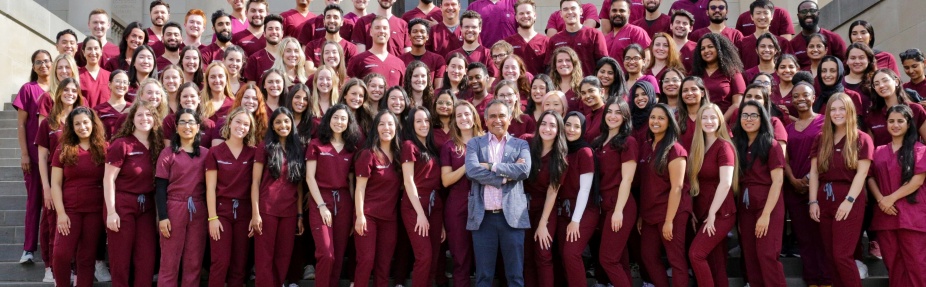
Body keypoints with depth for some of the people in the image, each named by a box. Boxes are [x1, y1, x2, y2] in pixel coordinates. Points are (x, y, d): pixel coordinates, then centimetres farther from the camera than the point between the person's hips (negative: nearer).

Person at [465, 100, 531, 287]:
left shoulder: (521, 144, 9)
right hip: (483, 216, 0)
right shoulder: (474, 143, 9)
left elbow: (524, 170, -10)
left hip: (512, 215, 0)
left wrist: (491, 166, -9)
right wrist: (505, 176, -12)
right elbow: (472, 170, -10)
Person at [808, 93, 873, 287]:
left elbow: (862, 172, -9)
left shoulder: (861, 139, -1)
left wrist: (849, 201, -18)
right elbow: (814, 172, 7)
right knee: (830, 255, 7)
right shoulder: (821, 139, 11)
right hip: (824, 199, 5)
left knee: (841, 255, -9)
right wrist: (813, 201, -1)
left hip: (849, 201, -5)